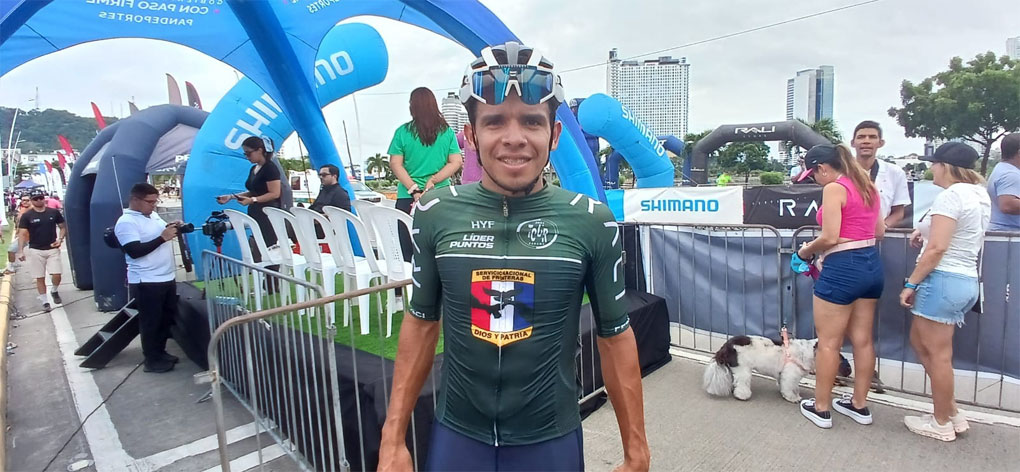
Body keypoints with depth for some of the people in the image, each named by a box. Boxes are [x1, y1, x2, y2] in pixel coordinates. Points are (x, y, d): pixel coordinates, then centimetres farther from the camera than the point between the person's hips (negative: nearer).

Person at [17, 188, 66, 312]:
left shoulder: (54, 212, 2)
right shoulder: (26, 216, -3)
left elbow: (63, 227, 11)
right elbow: (22, 234, -5)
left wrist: (60, 238, -8)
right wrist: (20, 251, -13)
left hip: (52, 249, 1)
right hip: (35, 251, -1)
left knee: (56, 275, -7)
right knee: (40, 278, 4)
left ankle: (54, 291, 23)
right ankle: (45, 301, 15)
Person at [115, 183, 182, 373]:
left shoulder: (153, 215, 11)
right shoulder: (126, 222, -14)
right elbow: (135, 251, -24)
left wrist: (172, 229, 4)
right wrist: (163, 237, -27)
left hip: (167, 277, 9)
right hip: (146, 282, -8)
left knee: (168, 317, 17)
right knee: (151, 322, 2)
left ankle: (161, 352, 31)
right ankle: (152, 360, 13)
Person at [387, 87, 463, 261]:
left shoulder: (402, 132, 0)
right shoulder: (447, 132, 3)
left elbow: (395, 164, -4)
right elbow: (456, 162, -1)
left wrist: (414, 190, -8)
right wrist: (433, 181, -6)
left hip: (407, 196, -1)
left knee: (406, 249, 6)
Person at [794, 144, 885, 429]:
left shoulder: (834, 189, -14)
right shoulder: (867, 186, 12)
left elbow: (829, 238, -19)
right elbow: (880, 231, 16)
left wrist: (806, 251, -2)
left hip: (843, 269, -9)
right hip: (871, 264, 9)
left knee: (828, 342, 3)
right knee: (863, 340, 15)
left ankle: (821, 408, 14)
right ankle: (859, 405, 27)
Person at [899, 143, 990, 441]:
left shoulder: (950, 195, -15)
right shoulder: (979, 195, 15)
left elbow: (936, 249, -20)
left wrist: (911, 283, -14)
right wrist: (927, 229, 18)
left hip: (943, 280, -10)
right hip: (967, 281, 10)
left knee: (938, 354, 2)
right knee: (920, 342, 19)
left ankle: (942, 424, 15)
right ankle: (952, 414, 24)